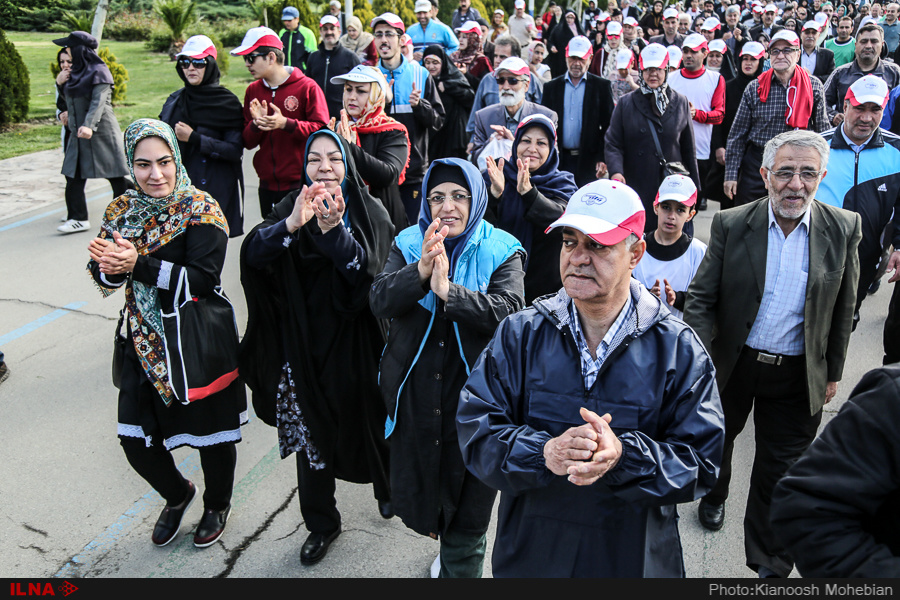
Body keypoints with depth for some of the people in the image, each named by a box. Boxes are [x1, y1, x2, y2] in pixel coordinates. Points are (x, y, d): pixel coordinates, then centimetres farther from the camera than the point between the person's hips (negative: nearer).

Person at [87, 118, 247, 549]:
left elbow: (203, 279, -23)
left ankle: (217, 504, 41)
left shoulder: (202, 211, -13)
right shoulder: (121, 211, 4)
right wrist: (112, 266, -22)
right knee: (135, 441, 9)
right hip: (145, 344, 5)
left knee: (212, 435, 10)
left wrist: (138, 264, -31)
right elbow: (103, 280, 1)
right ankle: (177, 495, 41)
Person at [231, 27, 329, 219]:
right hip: (267, 185, 5)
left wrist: (285, 124, -21)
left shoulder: (307, 87, -5)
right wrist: (256, 123, -10)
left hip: (300, 183, -5)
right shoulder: (252, 91, 11)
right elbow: (247, 142, 11)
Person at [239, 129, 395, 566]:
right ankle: (321, 522, 31)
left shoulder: (370, 211, -7)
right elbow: (252, 254, -17)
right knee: (310, 427, 11)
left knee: (365, 419, 14)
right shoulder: (292, 206, 0)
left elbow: (371, 272, -21)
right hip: (304, 341, 2)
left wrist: (334, 230, -35)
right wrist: (292, 224, -35)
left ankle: (386, 486, 46)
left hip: (354, 341, -2)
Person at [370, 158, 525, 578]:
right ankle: (445, 540, 50)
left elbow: (509, 310, -21)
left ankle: (460, 566, 33)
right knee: (416, 484, 20)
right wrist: (420, 272, -28)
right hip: (415, 393, 3)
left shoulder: (500, 251, -5)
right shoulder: (409, 245, 3)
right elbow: (380, 301, -11)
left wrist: (448, 290, -31)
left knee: (469, 511, 7)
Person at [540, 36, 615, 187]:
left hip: (589, 161, -2)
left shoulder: (602, 86, 5)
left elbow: (608, 126, 2)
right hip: (559, 161, 2)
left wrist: (603, 159, -7)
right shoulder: (551, 87, 11)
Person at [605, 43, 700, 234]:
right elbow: (613, 144, 2)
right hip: (635, 188, -1)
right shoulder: (626, 103, 7)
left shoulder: (680, 103, 11)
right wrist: (616, 171, -18)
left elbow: (688, 148, 13)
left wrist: (694, 187, 12)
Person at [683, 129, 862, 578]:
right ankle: (714, 496, 57)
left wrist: (832, 373, 7)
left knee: (780, 470, 9)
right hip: (730, 364, 0)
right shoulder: (731, 225, -11)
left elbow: (842, 309, 2)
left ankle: (770, 564, 30)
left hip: (797, 377, 0)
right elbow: (701, 297, -9)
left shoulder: (843, 229, -7)